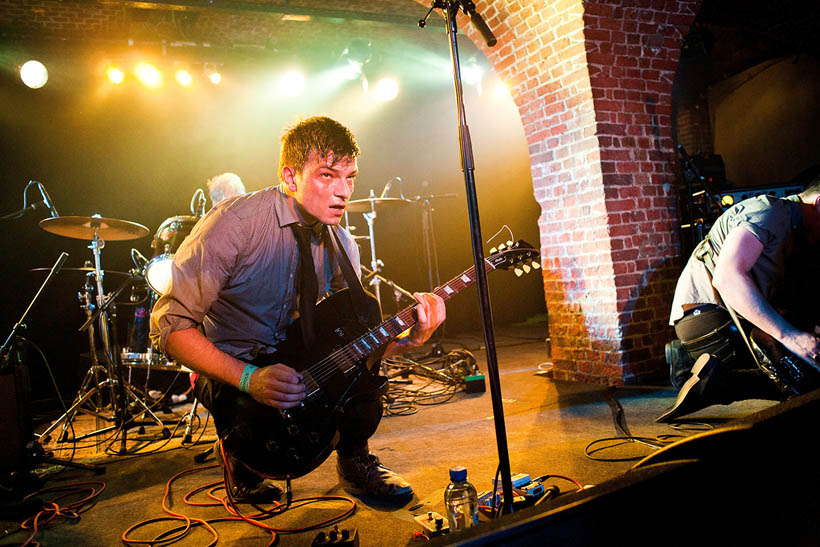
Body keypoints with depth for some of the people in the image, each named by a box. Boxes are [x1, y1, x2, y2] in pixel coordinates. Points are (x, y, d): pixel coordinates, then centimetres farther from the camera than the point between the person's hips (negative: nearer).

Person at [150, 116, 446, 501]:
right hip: (227, 370, -4)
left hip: (301, 366, 4)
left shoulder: (341, 246, -1)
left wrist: (408, 339, -18)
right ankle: (242, 464, 7)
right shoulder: (235, 222, -20)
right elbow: (168, 325, -20)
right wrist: (249, 378, -31)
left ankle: (353, 457, 13)